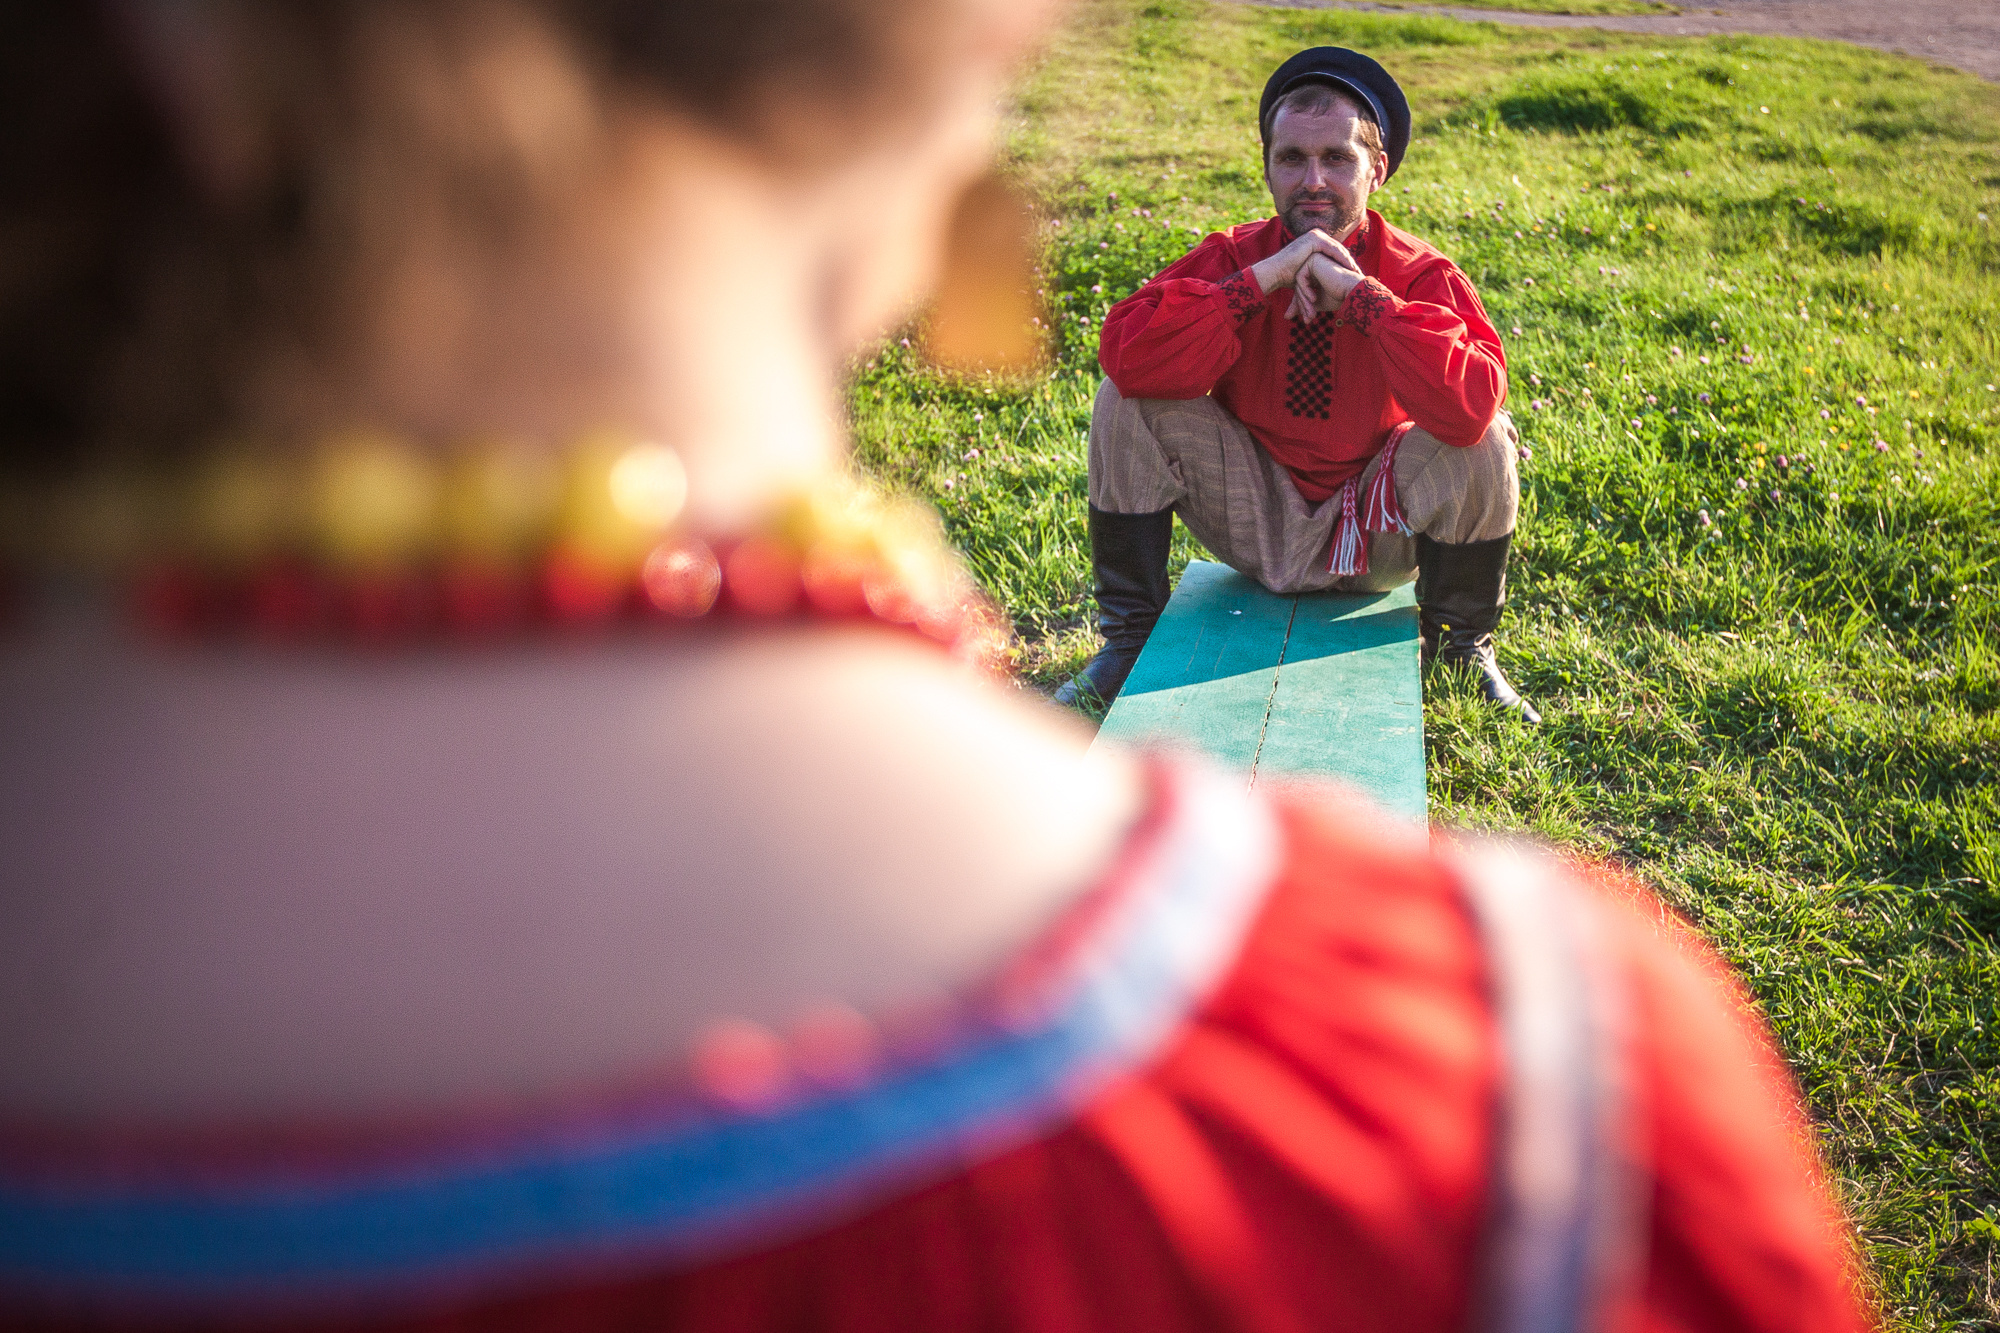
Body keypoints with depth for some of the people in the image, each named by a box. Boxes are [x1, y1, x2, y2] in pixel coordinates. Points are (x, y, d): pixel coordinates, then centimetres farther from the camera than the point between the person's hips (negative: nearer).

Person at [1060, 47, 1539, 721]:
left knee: (1485, 438, -27)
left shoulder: (1422, 277, -13)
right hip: (1256, 523, 1)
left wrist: (1361, 295, -32)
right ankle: (1129, 640, -2)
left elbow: (1471, 403, -33)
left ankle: (1461, 651, 0)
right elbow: (1125, 356, -26)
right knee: (1126, 404, -18)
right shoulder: (1229, 258, -8)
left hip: (1376, 536, -1)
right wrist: (1261, 281, -30)